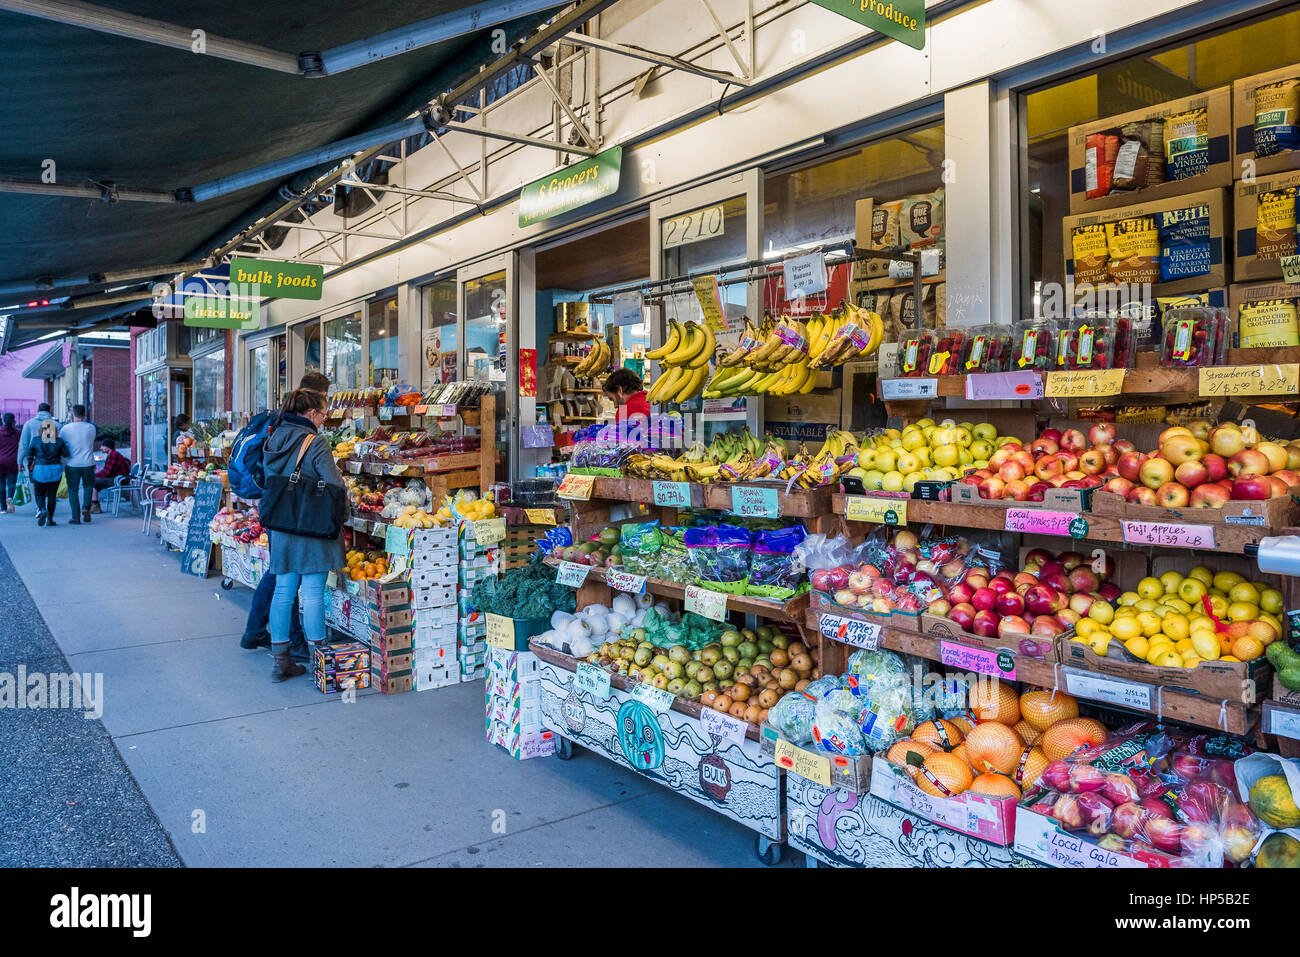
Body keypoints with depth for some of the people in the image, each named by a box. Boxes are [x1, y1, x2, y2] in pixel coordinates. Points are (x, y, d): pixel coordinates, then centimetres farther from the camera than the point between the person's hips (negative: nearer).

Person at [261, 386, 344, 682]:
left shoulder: (273, 440, 9)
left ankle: (281, 662, 18)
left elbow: (269, 481, 16)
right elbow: (335, 486, -18)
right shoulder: (315, 443, -14)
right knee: (312, 594, -2)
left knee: (283, 591, 11)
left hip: (281, 527, 7)